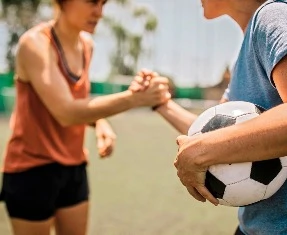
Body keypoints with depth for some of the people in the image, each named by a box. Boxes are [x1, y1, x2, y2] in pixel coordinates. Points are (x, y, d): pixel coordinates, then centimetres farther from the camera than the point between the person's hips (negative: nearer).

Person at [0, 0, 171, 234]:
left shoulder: (87, 45, 4)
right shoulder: (35, 43, -18)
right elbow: (66, 112, -29)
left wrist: (100, 123, -6)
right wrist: (136, 97, -32)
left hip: (74, 166, 7)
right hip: (33, 168, -7)